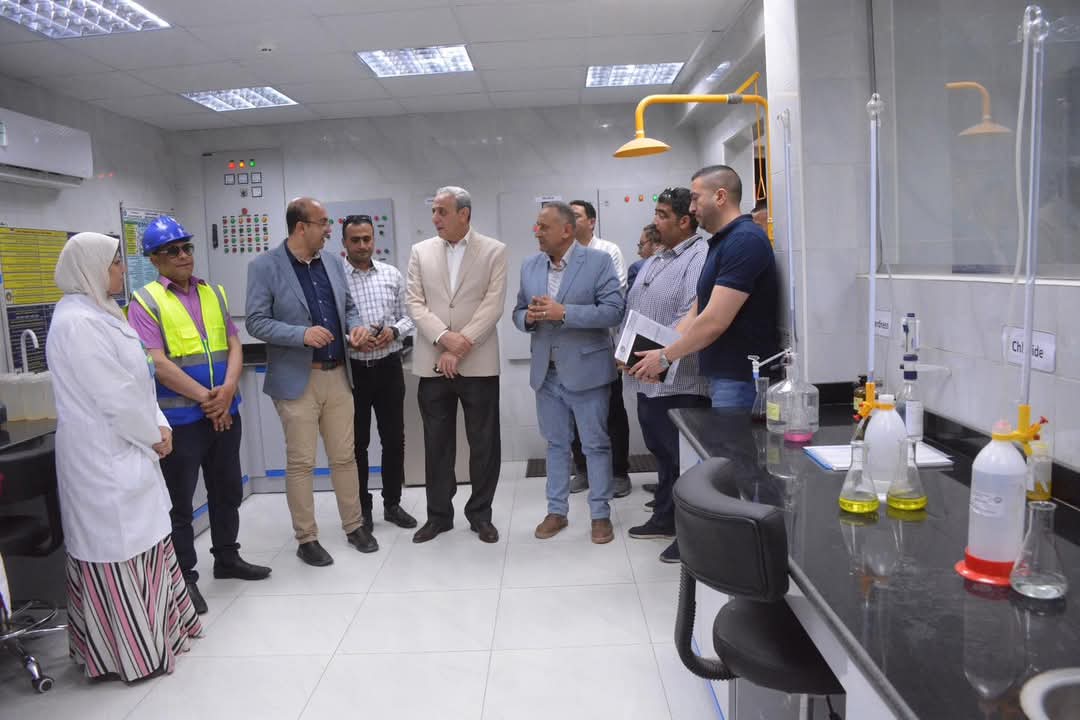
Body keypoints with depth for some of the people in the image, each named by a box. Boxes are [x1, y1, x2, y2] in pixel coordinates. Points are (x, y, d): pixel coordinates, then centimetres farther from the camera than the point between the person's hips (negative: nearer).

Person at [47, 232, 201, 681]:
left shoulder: (99, 314, 13)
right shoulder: (77, 322, -19)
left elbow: (137, 379, 14)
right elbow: (114, 396, -22)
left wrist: (159, 426, 3)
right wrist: (153, 436, -9)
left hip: (125, 452, 10)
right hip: (104, 459, -10)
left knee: (142, 540, 18)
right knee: (119, 549, 1)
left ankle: (154, 628, 32)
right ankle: (127, 651, 16)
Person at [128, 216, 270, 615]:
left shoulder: (214, 293, 10)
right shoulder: (144, 302, -6)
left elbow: (234, 347, 6)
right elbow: (157, 364, -14)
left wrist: (227, 390, -10)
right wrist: (205, 397, -15)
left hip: (225, 412, 6)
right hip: (179, 417, -5)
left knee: (228, 490, 17)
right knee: (180, 501, 5)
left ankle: (227, 557, 35)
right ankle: (184, 577, 19)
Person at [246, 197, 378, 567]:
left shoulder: (333, 264, 10)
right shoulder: (265, 266, -7)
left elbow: (348, 307, 19)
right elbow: (256, 322, -11)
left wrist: (356, 326, -3)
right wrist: (302, 334, -24)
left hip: (337, 376, 5)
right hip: (296, 380, -5)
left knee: (345, 456, 12)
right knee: (300, 463, 4)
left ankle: (354, 526, 26)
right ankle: (306, 538, 17)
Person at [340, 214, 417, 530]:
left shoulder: (392, 274, 4)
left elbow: (407, 315, 8)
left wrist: (393, 331, -11)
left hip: (388, 367, 3)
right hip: (351, 369, -3)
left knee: (394, 438, 10)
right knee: (356, 442, 9)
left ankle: (393, 503, 27)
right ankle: (362, 509, 24)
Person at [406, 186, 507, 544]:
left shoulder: (494, 251, 1)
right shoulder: (420, 251, 8)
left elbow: (493, 306, -7)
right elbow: (414, 303, 2)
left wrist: (458, 347, -14)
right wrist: (444, 337, -14)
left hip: (479, 363, -2)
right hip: (433, 363, 2)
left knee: (484, 443, 6)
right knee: (437, 443, 9)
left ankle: (480, 513, 21)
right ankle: (439, 514, 24)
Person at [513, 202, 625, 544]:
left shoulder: (598, 261, -7)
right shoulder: (529, 266, 9)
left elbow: (613, 310, -15)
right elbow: (518, 311, 13)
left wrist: (563, 312, -23)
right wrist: (528, 317, -11)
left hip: (586, 369, -5)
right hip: (546, 371, 5)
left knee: (596, 444, 5)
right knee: (555, 443, 14)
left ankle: (600, 514, 17)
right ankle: (556, 511, 26)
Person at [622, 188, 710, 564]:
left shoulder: (699, 258, -13)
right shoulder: (654, 260, 18)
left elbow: (692, 316, -24)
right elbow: (632, 309, 21)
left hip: (679, 382, -9)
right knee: (662, 453, 20)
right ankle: (664, 518, 35)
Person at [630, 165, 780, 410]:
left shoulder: (745, 241, -16)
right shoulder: (722, 243, 16)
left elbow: (715, 322, -21)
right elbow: (696, 313, 16)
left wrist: (665, 357, -10)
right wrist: (660, 351, 5)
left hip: (742, 380, -9)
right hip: (723, 376, 9)